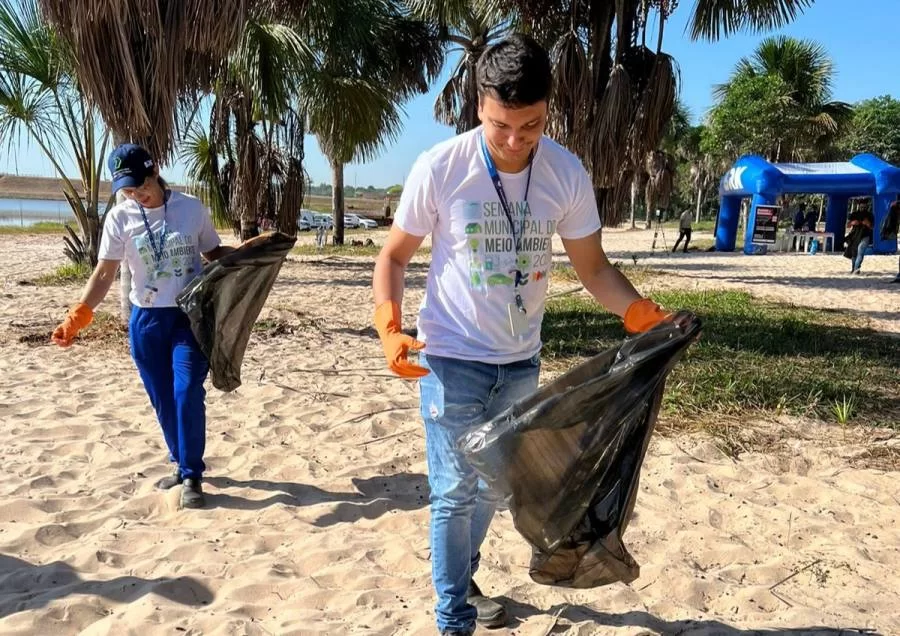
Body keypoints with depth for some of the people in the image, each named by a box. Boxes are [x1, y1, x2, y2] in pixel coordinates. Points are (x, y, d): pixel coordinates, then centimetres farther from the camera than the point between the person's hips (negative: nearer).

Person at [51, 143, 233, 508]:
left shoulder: (191, 208, -3)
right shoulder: (120, 219, -2)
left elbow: (215, 254, 7)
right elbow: (104, 273, -3)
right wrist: (77, 317, -14)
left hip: (190, 316, -2)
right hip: (146, 321, 2)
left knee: (187, 394, -9)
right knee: (162, 400, 9)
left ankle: (191, 475, 4)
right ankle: (182, 464, 27)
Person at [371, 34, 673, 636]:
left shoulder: (568, 173, -10)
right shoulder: (439, 168, -16)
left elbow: (593, 265, -2)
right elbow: (395, 255, -6)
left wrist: (641, 313, -19)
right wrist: (390, 326, -21)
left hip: (521, 362, 4)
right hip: (451, 358, -3)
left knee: (495, 483, 20)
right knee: (455, 490, 1)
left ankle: (464, 580, 45)